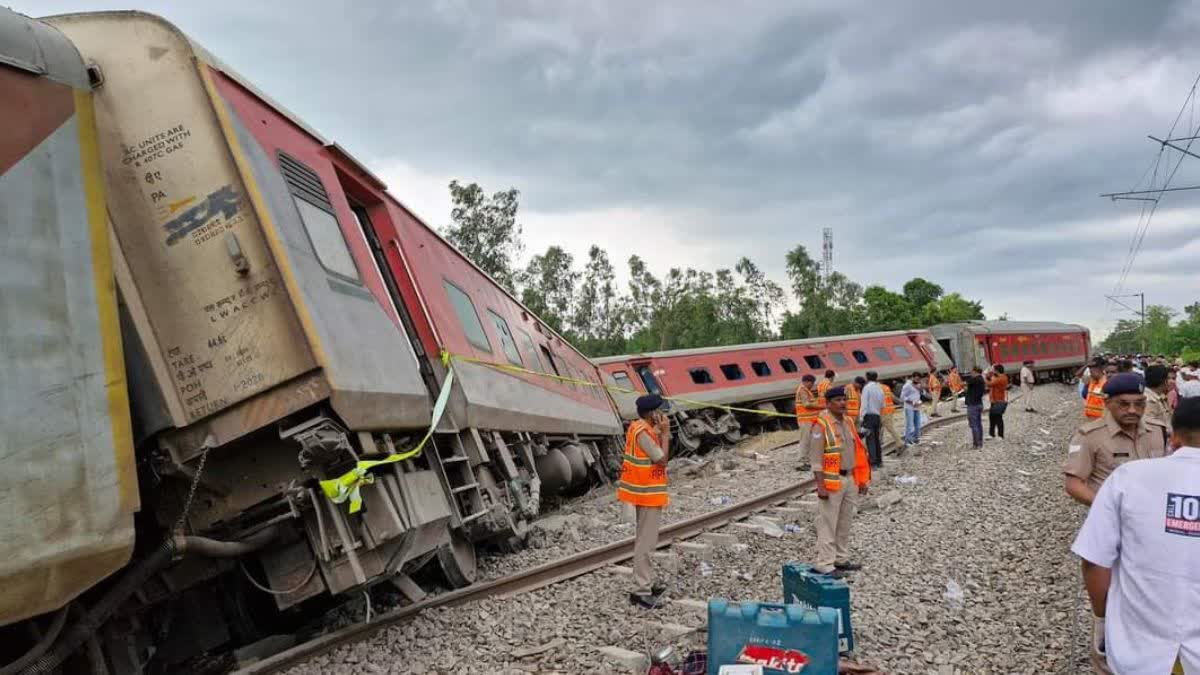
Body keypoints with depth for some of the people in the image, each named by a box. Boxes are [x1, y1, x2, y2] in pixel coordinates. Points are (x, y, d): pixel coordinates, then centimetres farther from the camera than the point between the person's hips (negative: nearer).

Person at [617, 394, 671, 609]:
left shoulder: (640, 428, 8)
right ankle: (640, 591, -2)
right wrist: (665, 433, -13)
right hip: (648, 494, -11)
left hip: (645, 493, 11)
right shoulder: (643, 433, -21)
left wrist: (660, 433, 3)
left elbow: (655, 454, 11)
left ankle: (647, 583, 29)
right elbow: (662, 460, -20)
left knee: (645, 540, 19)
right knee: (646, 542, -6)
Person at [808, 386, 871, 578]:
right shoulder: (821, 425, -14)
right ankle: (825, 564, 2)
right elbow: (815, 458, -16)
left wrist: (861, 479, 13)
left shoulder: (848, 421, 10)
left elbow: (857, 451, 15)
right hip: (831, 481, -8)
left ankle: (841, 559, 26)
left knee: (845, 523, 15)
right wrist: (821, 486, -19)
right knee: (828, 524, -3)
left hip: (850, 479, 8)